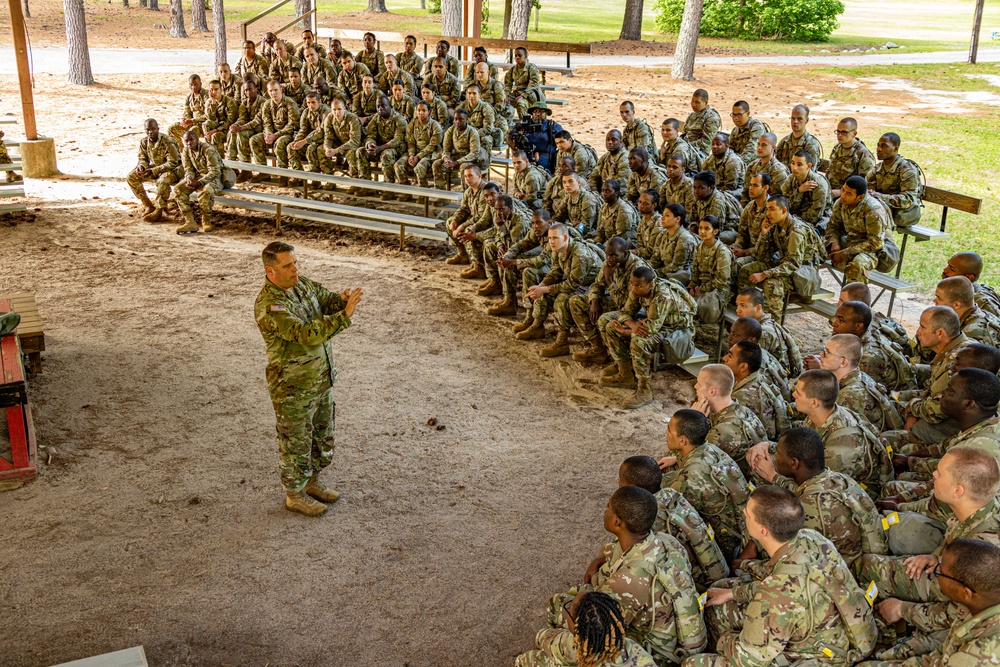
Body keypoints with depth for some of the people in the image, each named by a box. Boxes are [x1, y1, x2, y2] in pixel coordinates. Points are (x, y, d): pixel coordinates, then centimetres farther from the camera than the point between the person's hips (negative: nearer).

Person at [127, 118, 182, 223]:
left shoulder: (167, 142, -25)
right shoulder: (144, 142, -5)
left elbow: (172, 163, -25)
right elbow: (143, 158, 8)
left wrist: (153, 171, -31)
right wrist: (141, 166, -18)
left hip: (173, 169, -7)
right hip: (155, 168, 7)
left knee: (163, 180, -40)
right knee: (131, 177, -8)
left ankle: (159, 211, -23)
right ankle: (148, 206, -1)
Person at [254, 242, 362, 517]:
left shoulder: (302, 284, -1)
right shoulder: (269, 306, -27)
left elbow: (328, 299, 5)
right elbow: (308, 334, -36)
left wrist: (343, 299, -20)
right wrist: (344, 315, -40)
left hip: (322, 379, 8)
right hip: (293, 388, -8)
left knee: (323, 437, 22)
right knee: (296, 443, 11)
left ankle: (312, 481, 43)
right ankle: (295, 495, 30)